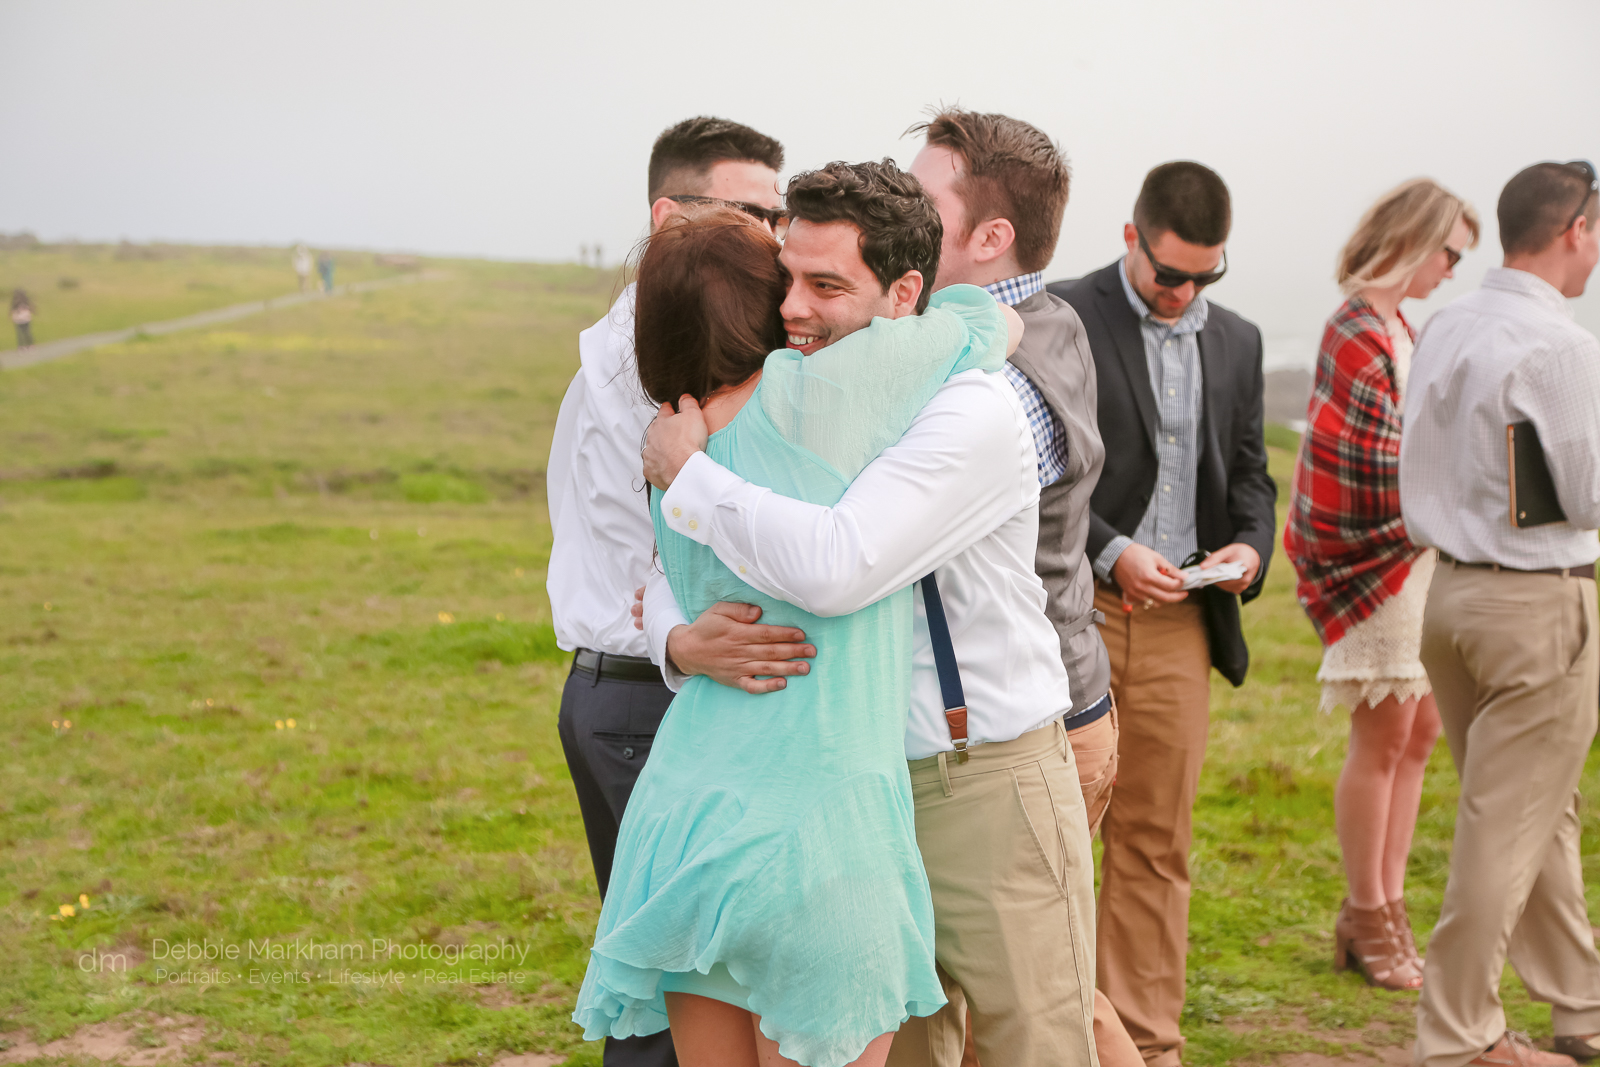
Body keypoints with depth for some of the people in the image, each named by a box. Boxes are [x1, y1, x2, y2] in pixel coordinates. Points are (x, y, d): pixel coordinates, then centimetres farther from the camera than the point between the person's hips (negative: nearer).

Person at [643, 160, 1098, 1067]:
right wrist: (681, 640, -16)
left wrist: (687, 469, -19)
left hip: (992, 786, -6)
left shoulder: (975, 408, -18)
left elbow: (835, 568, -32)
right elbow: (664, 560, 8)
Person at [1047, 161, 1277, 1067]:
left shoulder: (1237, 342, 15)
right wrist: (1110, 551, -17)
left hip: (1181, 621, 5)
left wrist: (1252, 543, 0)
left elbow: (1248, 469, 20)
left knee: (1157, 843, 9)